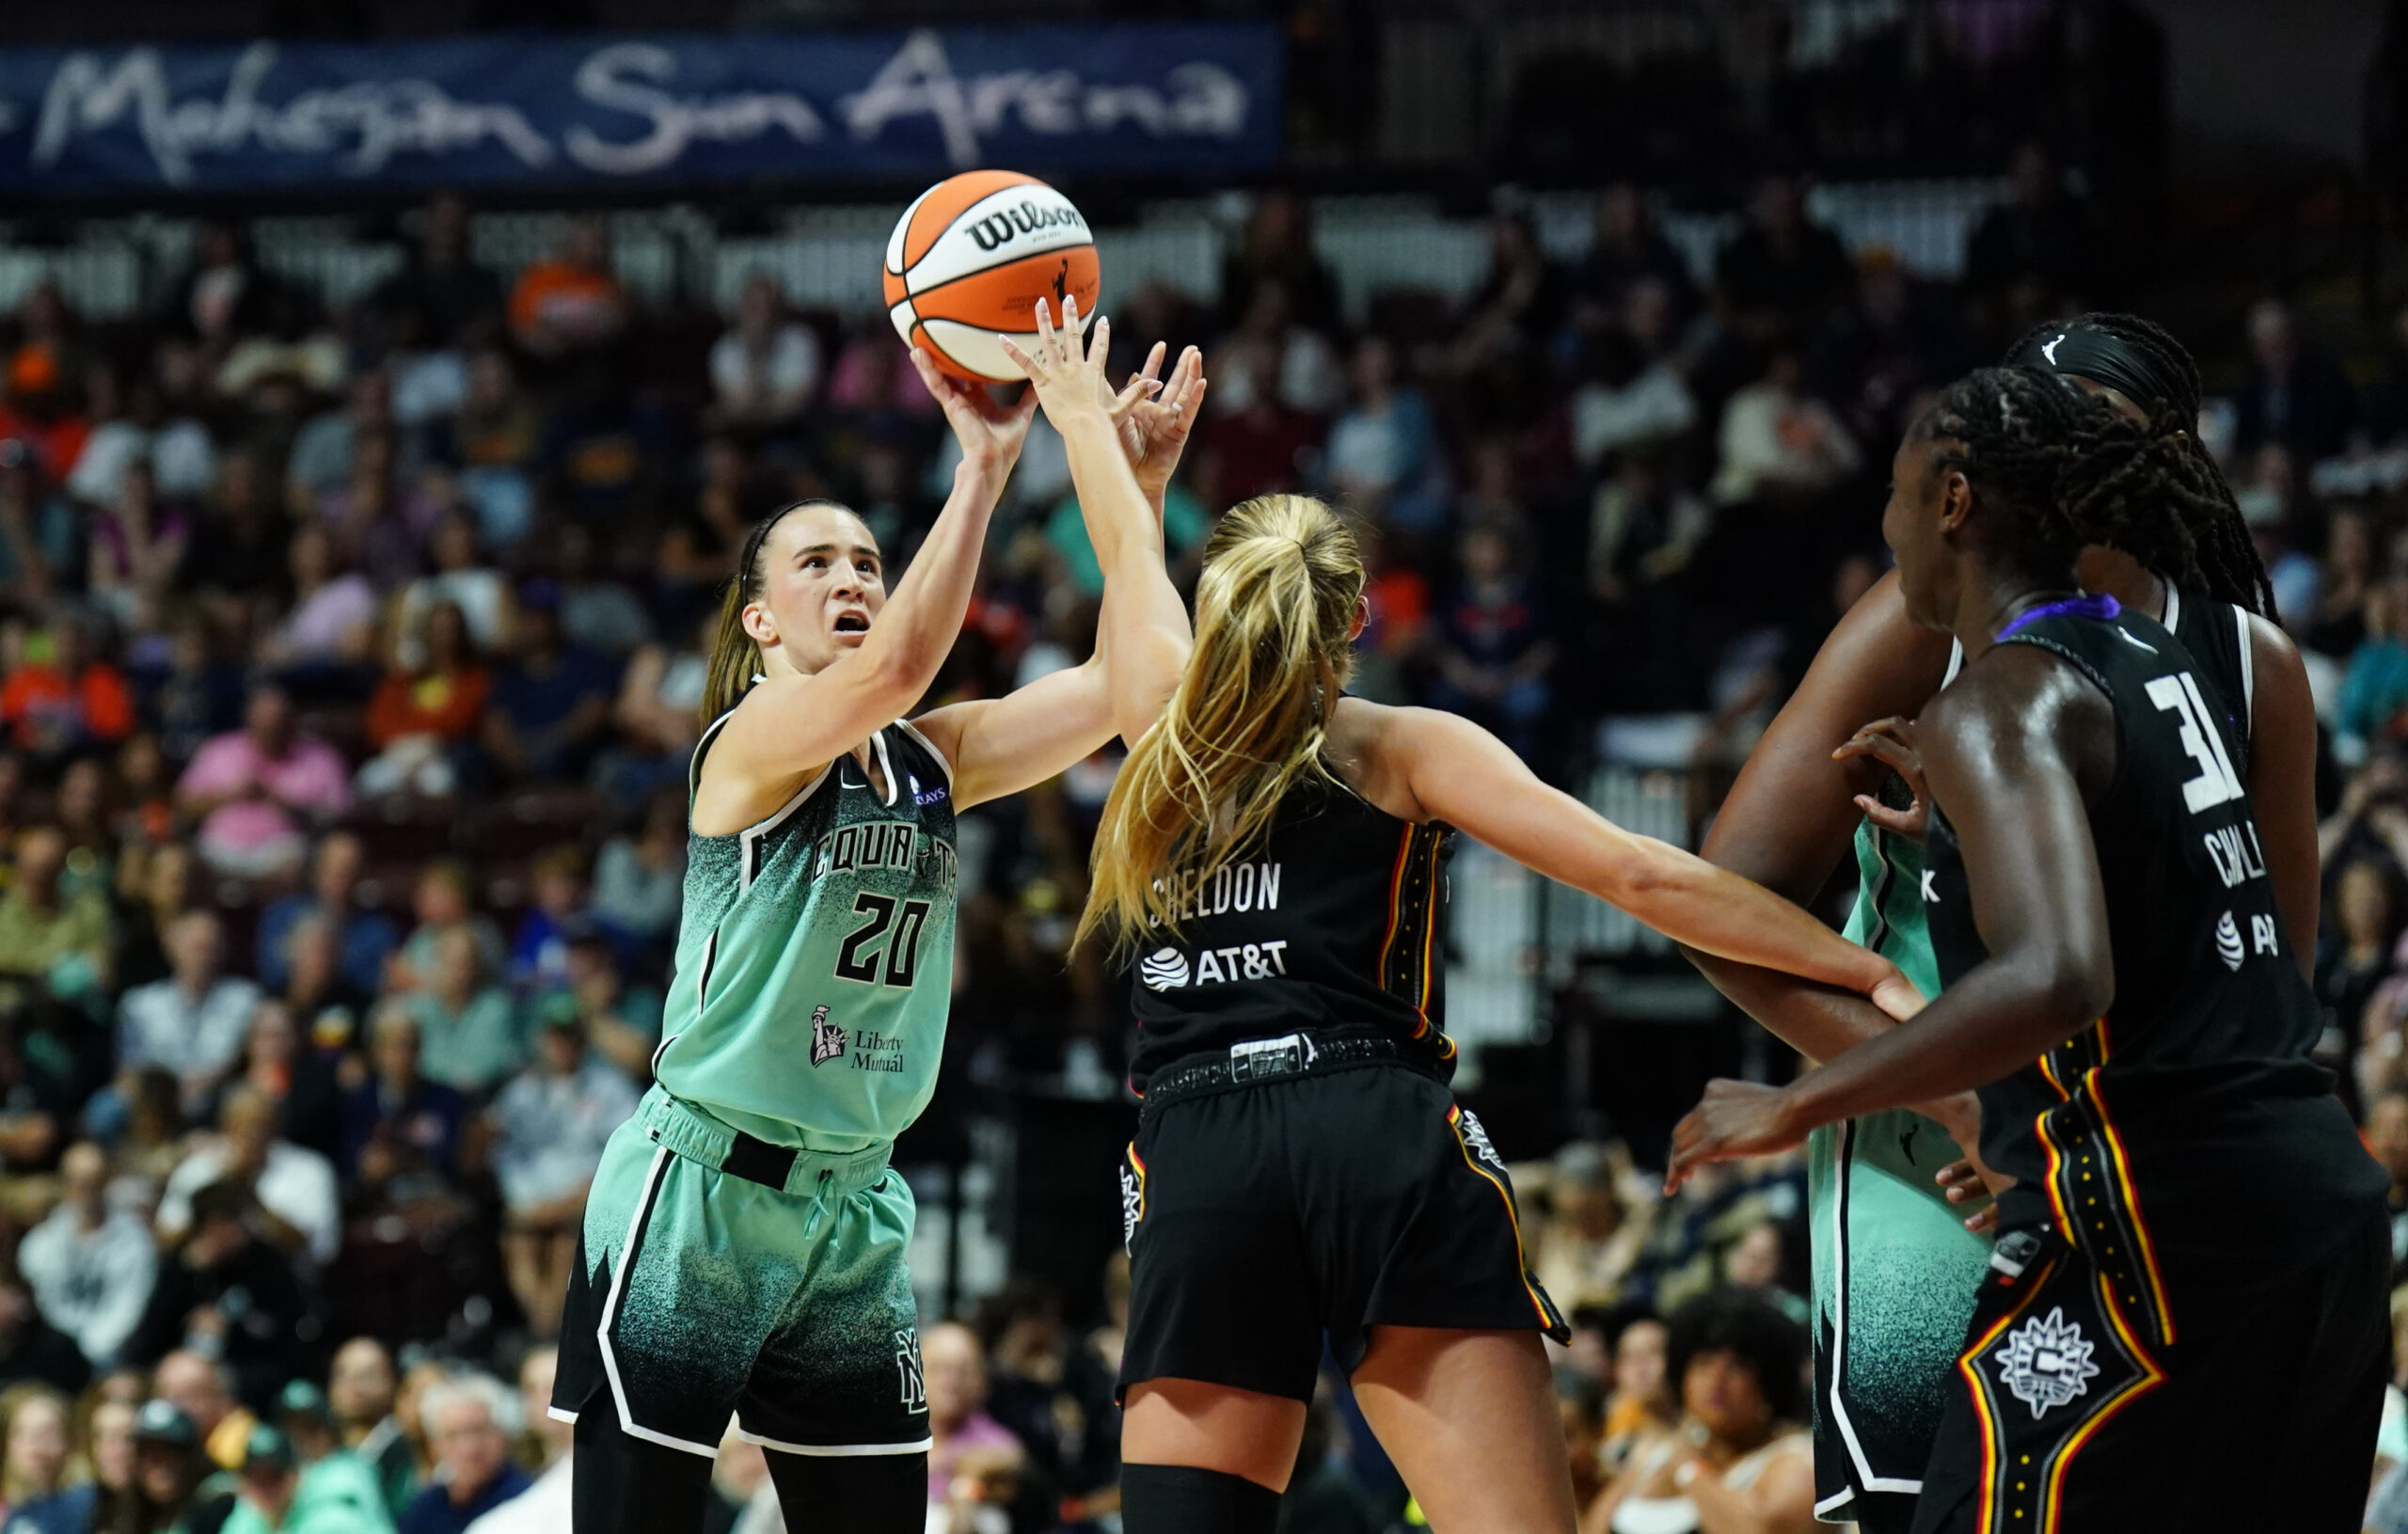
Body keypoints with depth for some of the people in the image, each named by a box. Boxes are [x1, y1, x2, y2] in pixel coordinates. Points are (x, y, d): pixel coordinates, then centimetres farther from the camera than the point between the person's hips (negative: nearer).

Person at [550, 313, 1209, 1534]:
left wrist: (1134, 488, -10)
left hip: (852, 1206, 7)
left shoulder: (932, 761, 9)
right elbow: (892, 666, -30)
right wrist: (982, 469, -28)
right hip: (697, 1191, -7)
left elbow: (1120, 685, -2)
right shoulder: (752, 742, -10)